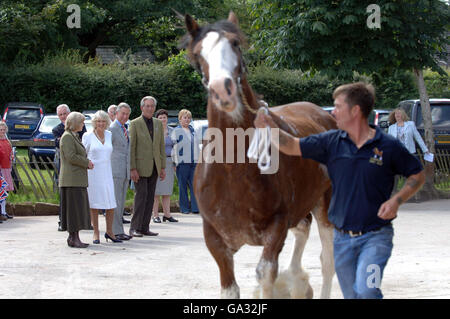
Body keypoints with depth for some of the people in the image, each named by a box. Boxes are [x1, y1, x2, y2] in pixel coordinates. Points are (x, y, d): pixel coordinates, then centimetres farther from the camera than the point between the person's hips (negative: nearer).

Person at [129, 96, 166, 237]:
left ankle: (145, 227, 7)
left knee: (150, 197, 4)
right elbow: (131, 147, -7)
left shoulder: (158, 124, 12)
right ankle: (134, 228, -7)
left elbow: (161, 146, 13)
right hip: (140, 166, -5)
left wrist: (163, 167, 7)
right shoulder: (135, 124, -4)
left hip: (154, 166, 5)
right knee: (141, 195, -10)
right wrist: (132, 169, -13)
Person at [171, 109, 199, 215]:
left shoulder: (192, 130, 18)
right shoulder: (176, 131, -1)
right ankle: (184, 208, 5)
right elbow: (173, 146, -5)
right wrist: (175, 162, -11)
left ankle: (195, 207, 0)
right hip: (182, 162, -5)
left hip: (193, 162, 5)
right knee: (183, 186, 0)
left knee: (194, 185, 0)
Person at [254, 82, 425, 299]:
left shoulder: (388, 146, -7)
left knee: (366, 290, -24)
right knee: (351, 295, 11)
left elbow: (418, 176, 3)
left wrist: (396, 200, -12)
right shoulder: (332, 142, 3)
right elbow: (292, 146, 7)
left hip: (375, 236, -5)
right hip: (342, 238, 5)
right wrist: (269, 127, -8)